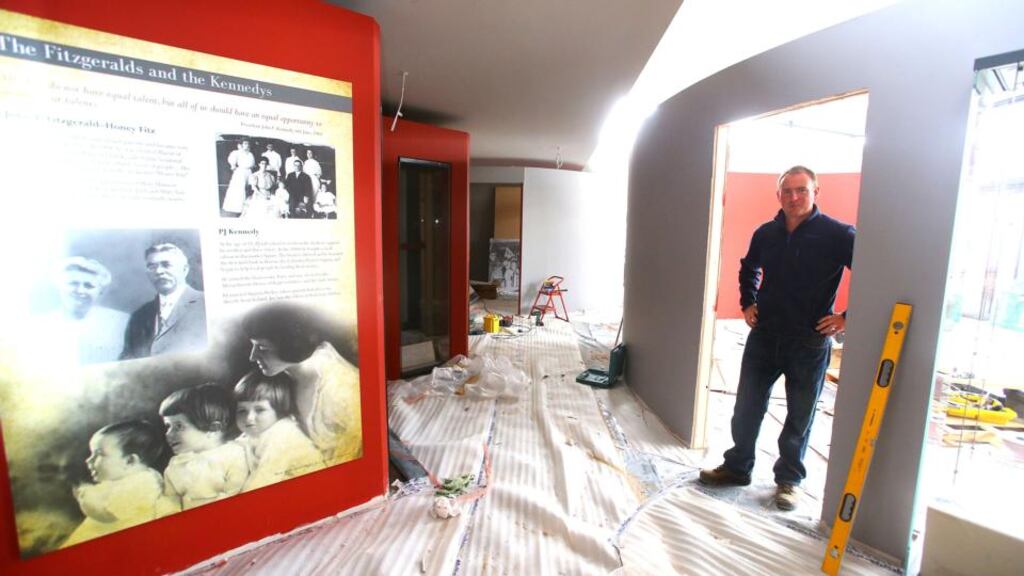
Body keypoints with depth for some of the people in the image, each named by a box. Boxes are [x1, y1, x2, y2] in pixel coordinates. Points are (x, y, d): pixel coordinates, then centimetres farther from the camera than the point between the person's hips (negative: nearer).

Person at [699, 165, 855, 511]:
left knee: (800, 418, 12)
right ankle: (737, 467, 29)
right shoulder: (766, 234, 4)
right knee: (746, 408, 11)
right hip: (763, 337, 4)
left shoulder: (838, 235, -10)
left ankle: (788, 479, 31)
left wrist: (848, 317, -11)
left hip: (810, 343, -3)